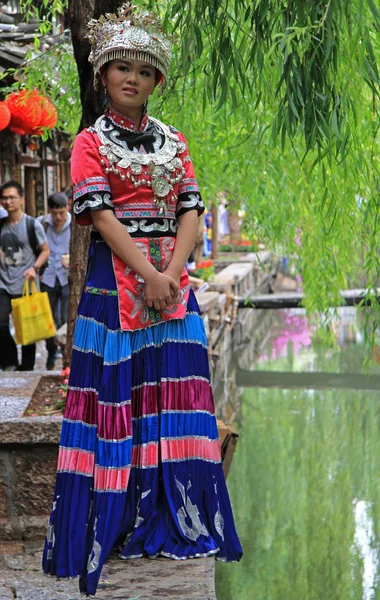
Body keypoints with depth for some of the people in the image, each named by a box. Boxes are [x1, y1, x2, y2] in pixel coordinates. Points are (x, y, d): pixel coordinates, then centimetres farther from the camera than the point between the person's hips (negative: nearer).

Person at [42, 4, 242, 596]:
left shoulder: (174, 142, 14)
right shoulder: (90, 142, 2)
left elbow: (190, 211, 6)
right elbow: (100, 213, -9)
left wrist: (173, 270, -10)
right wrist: (147, 273, -18)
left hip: (172, 275, 4)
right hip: (116, 275, -4)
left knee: (177, 388, 0)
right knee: (114, 388, -6)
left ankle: (179, 520, 6)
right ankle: (116, 525, 0)